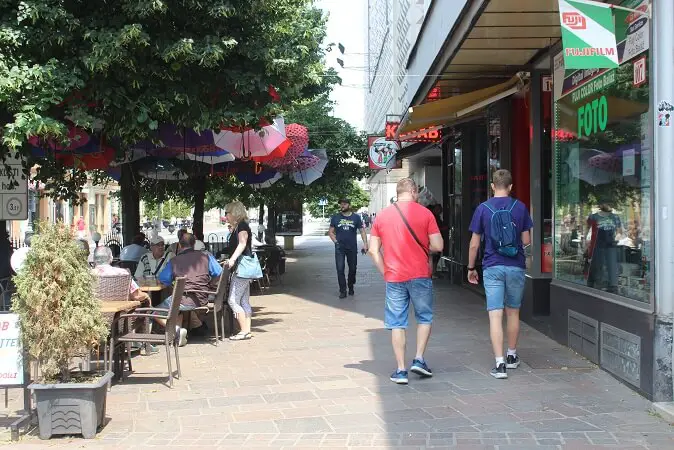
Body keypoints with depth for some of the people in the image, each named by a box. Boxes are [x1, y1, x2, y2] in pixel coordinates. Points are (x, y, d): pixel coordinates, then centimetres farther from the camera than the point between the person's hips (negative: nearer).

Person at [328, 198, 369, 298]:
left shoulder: (356, 217, 4)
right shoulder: (335, 218, 6)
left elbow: (362, 231, 3)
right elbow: (331, 232, 9)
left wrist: (365, 243, -8)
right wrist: (335, 241, -6)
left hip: (352, 248, 0)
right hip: (339, 248, 0)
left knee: (352, 268, 8)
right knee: (340, 269, -7)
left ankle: (351, 287, 28)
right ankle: (342, 291, -3)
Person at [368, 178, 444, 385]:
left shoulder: (382, 215, 4)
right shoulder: (424, 213, -4)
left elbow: (373, 250, 2)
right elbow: (438, 246, -6)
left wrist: (385, 273, 9)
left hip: (394, 277, 2)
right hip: (420, 275, -2)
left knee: (397, 324, 7)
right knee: (424, 318, 17)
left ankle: (401, 370, 6)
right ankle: (419, 359, 9)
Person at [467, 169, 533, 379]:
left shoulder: (483, 208, -2)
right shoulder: (520, 207, 0)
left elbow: (474, 244, 0)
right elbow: (526, 240, 3)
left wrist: (471, 268, 12)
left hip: (492, 267, -2)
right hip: (516, 267, 2)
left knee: (495, 315, -4)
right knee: (513, 313, 17)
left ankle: (500, 363, -11)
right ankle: (512, 356, 30)